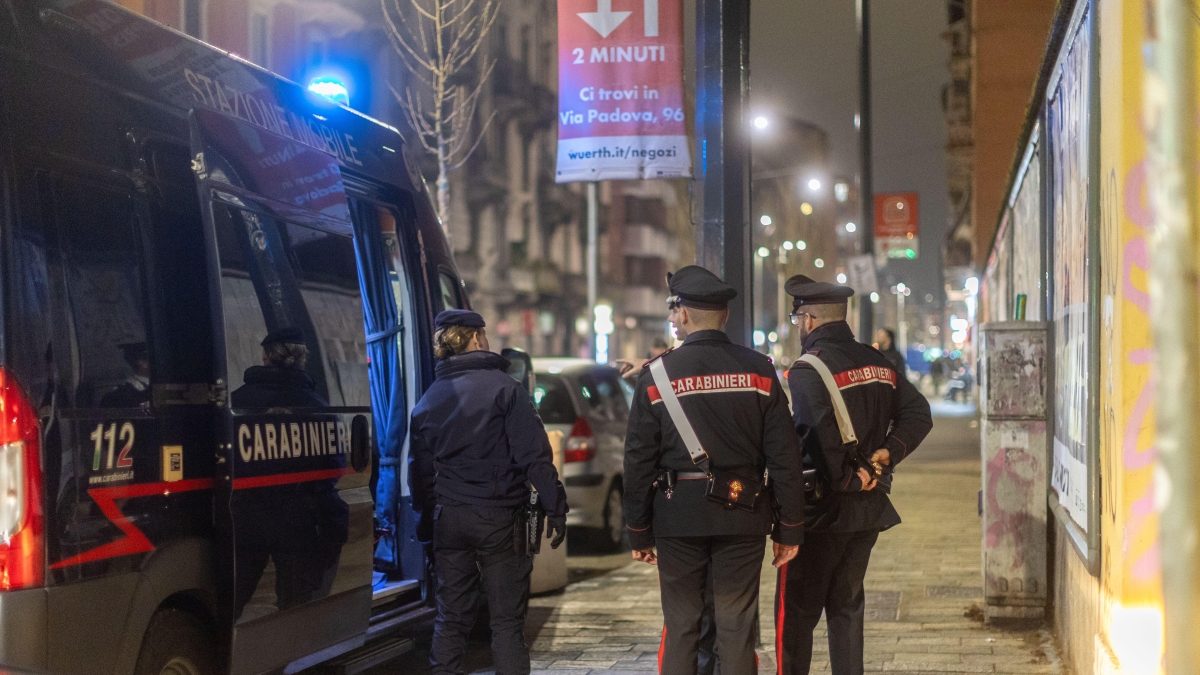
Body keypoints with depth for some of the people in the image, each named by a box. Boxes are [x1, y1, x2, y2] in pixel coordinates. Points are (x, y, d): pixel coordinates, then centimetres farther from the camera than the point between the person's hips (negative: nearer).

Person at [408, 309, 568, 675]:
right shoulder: (504, 387, -7)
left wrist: (426, 528, 19)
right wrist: (555, 507, -9)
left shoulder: (427, 402, 9)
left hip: (449, 520, 5)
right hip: (498, 519, -4)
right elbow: (534, 455, -12)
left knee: (451, 618, 11)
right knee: (507, 619, 1)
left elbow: (419, 472, 12)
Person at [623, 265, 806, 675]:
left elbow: (639, 461, -2)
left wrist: (639, 532, 7)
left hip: (678, 517, -1)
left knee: (680, 626, 8)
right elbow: (784, 457, -3)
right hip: (742, 517, 1)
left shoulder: (656, 375, -4)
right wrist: (790, 529, 4)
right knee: (736, 626, 6)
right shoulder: (758, 370, -1)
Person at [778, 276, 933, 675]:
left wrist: (846, 479, -14)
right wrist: (886, 454, 0)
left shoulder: (808, 369, -14)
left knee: (796, 612, 0)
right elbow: (918, 412, 8)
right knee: (846, 605, 15)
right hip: (869, 507, 7)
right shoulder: (877, 362, 10)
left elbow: (820, 436, -26)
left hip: (821, 509, -7)